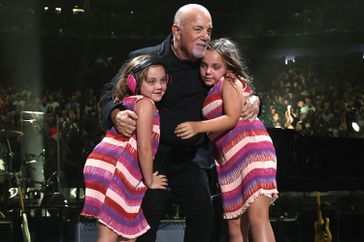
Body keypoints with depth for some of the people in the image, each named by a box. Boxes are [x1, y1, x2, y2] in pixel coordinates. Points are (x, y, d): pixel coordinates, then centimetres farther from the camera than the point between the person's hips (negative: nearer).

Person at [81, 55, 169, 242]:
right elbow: (144, 148, -10)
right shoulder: (145, 103, -4)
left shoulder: (128, 102, 24)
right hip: (114, 170, -10)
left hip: (107, 168, 10)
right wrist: (150, 181, 0)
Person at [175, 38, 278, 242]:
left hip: (251, 148, -8)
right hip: (229, 160, 8)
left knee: (257, 217, -22)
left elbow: (232, 118, -12)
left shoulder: (230, 81, 1)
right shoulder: (208, 92, 23)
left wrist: (198, 127, -22)